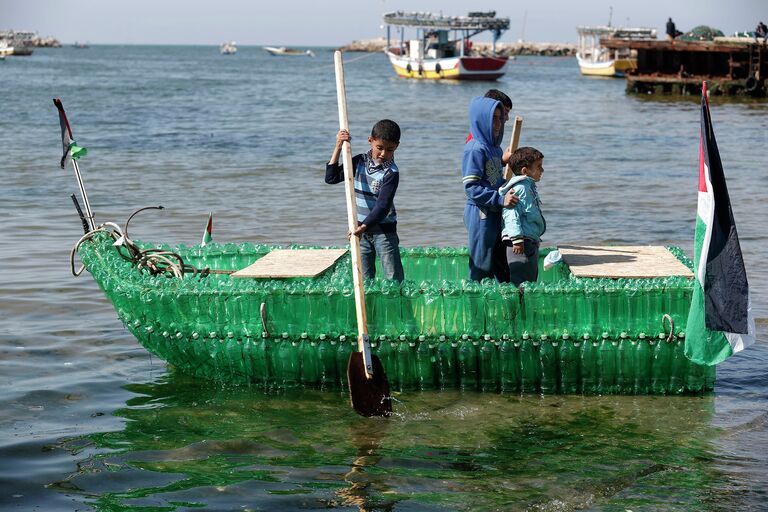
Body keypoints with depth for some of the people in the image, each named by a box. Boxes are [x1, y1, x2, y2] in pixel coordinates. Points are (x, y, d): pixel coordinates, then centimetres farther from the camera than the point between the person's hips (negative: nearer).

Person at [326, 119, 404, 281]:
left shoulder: (391, 173, -16)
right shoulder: (359, 162, 2)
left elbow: (383, 206, -23)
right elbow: (331, 178, 1)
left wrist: (364, 227, -36)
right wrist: (338, 148, -7)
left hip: (383, 230, -5)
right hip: (361, 230, 5)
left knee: (394, 279, -4)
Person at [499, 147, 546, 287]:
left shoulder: (528, 186, 19)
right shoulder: (519, 187, -14)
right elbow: (511, 213, -23)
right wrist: (517, 238, -27)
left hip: (530, 242, 11)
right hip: (521, 244, -11)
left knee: (531, 280, 15)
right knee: (521, 281, -11)